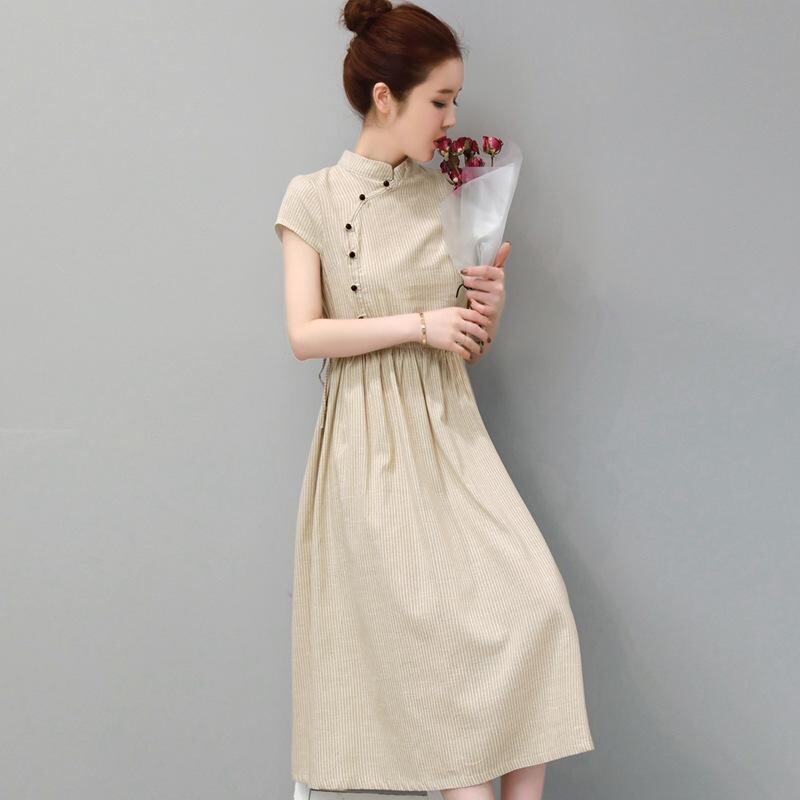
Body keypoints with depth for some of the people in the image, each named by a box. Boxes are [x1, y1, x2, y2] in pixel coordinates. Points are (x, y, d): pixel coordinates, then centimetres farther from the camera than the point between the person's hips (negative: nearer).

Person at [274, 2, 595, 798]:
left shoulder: (446, 198, 11)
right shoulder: (313, 198, -2)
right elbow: (305, 334, -9)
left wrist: (490, 305, -7)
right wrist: (420, 324, -14)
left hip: (450, 432, 4)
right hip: (370, 440, -4)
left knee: (533, 599, -11)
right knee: (435, 628, -8)